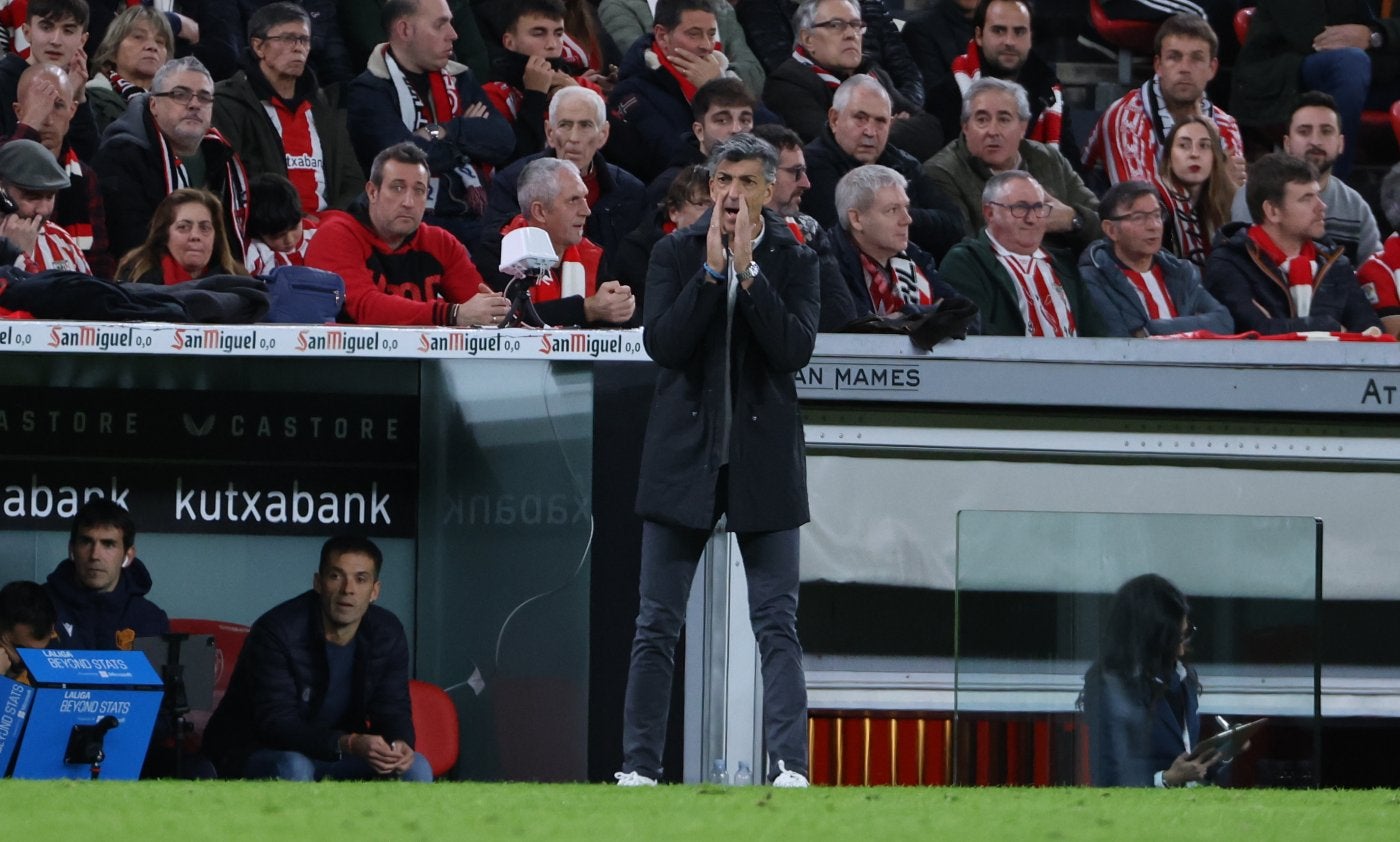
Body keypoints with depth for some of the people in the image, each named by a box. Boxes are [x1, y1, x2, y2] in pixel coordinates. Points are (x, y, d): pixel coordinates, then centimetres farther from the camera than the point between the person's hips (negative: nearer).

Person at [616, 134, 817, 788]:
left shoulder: (793, 261, 3)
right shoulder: (676, 254, 5)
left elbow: (795, 351, -10)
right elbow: (661, 343, -8)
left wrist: (747, 270, -16)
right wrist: (711, 270, -14)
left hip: (763, 459, -1)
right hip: (683, 457, 1)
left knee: (777, 624, -6)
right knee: (657, 625, 2)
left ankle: (789, 765, -10)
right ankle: (639, 765, 6)